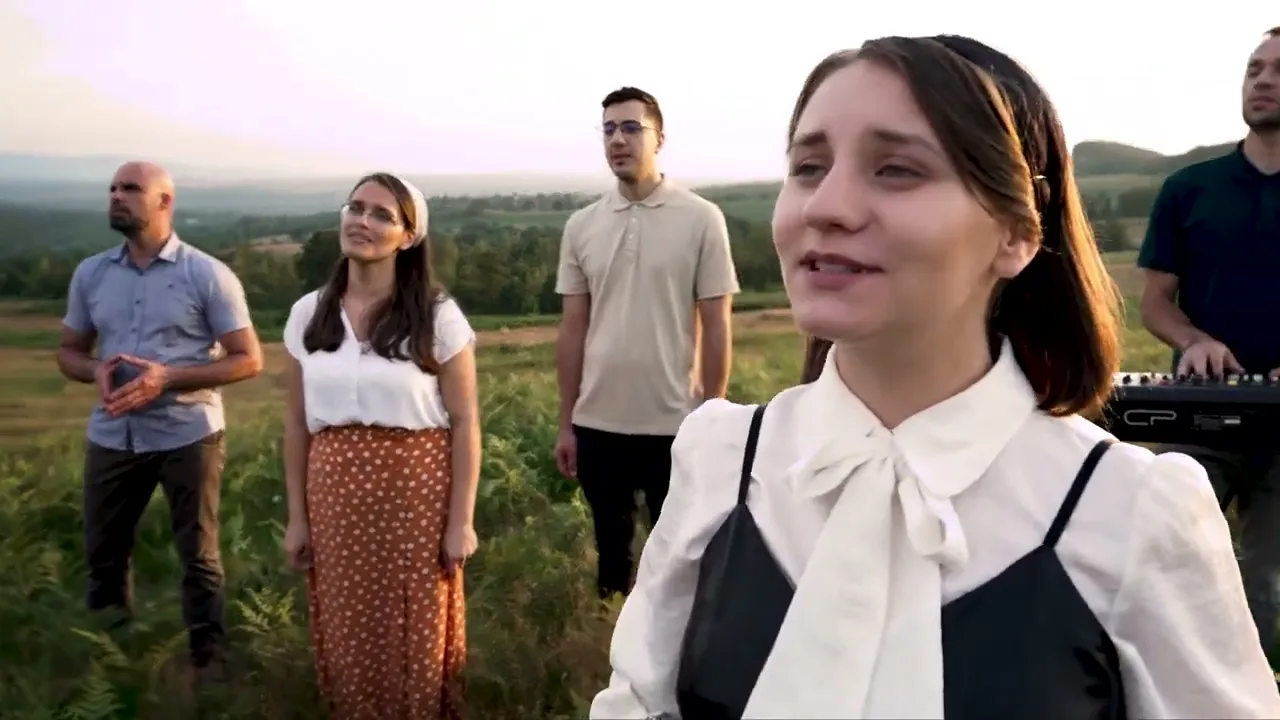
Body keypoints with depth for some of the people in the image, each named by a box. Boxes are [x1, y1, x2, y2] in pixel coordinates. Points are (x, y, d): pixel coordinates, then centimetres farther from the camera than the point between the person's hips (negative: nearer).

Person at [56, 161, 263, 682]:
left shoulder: (208, 275, -8)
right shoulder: (90, 273, 6)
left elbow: (248, 359, -7)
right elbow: (68, 351, 15)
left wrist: (168, 377, -20)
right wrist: (97, 371, -11)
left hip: (188, 435, -4)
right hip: (112, 436, 4)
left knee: (197, 557, 6)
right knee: (102, 554, 15)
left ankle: (208, 661, 21)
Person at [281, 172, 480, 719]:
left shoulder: (438, 316, -6)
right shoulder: (309, 314, 4)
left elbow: (465, 423, -6)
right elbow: (297, 424, 8)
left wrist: (461, 520, -8)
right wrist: (297, 516, 7)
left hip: (417, 491, -3)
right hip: (338, 494, 3)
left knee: (418, 634, 6)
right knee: (347, 635, 12)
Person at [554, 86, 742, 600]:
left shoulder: (701, 219, -4)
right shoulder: (581, 226, 4)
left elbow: (716, 326, -3)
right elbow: (573, 329, 7)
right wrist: (566, 424, 7)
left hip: (675, 423, -3)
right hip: (598, 424, 3)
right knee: (610, 553, 15)